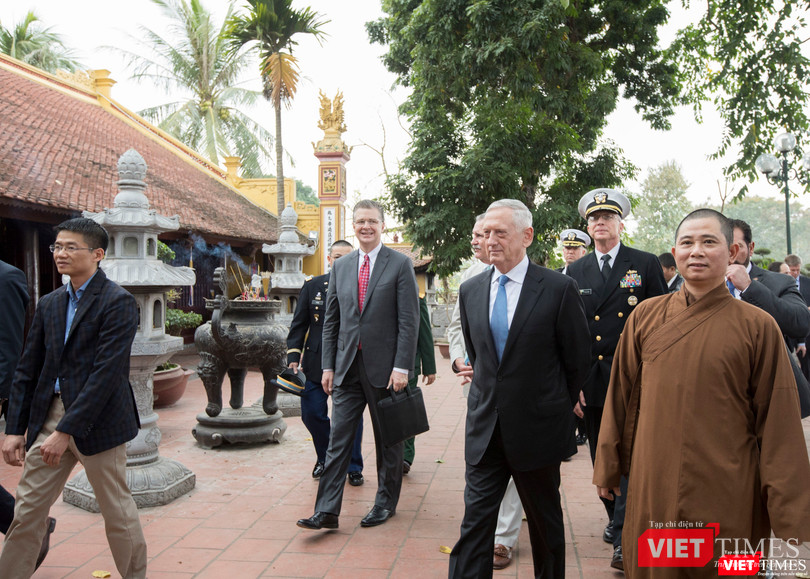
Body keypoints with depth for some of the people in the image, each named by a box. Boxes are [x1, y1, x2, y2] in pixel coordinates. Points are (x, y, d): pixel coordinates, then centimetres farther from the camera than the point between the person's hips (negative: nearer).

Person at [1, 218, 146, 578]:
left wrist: (67, 430, -21)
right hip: (48, 416, 6)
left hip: (96, 420, -6)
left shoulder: (118, 302, -12)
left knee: (117, 511, 7)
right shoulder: (49, 305, 10)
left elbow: (106, 373, -19)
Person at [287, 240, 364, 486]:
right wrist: (293, 357, -2)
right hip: (316, 364, 2)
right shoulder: (313, 286, 5)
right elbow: (299, 324, 7)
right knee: (312, 413, 5)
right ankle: (324, 458, 31)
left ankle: (353, 468, 21)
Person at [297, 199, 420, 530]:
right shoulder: (341, 267, 10)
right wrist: (328, 366, 7)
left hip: (384, 367, -3)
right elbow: (331, 320, 12)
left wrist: (402, 367, -15)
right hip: (348, 367, 4)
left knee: (388, 440, 10)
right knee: (338, 439, 1)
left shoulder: (400, 265, -3)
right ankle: (327, 511, 4)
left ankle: (386, 503, 26)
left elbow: (409, 321, -8)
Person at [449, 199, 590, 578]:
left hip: (537, 429, -3)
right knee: (475, 519, 3)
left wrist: (561, 410, 6)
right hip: (485, 429, 3)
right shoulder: (470, 291, 4)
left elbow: (577, 360, -2)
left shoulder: (559, 288, -10)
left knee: (545, 521, 16)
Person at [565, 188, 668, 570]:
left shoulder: (646, 265, 1)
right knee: (602, 458, 14)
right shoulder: (575, 272, 8)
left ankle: (625, 537, -1)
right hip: (590, 381, 3)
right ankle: (616, 518, 32)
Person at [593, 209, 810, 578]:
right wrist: (608, 467, 11)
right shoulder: (646, 316, 1)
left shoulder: (758, 326, -6)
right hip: (652, 490, 2)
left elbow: (779, 423, -4)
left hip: (728, 502, -2)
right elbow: (622, 396, 7)